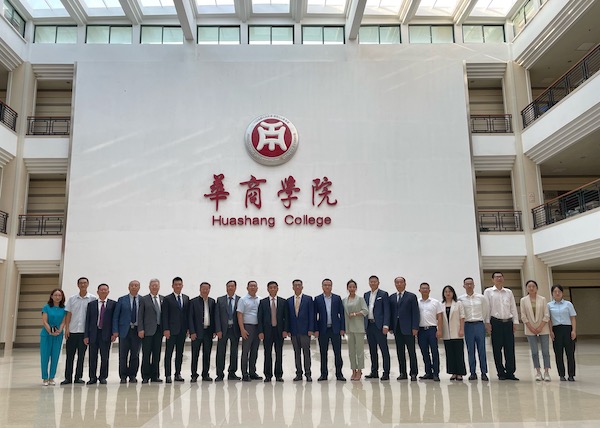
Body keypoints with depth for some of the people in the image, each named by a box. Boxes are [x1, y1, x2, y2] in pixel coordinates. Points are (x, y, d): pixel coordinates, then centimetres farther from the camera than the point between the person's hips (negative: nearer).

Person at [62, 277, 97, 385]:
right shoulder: (72, 299, 6)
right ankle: (68, 377, 11)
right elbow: (68, 314, 7)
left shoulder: (92, 298, 0)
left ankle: (78, 377, 13)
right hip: (72, 331, 2)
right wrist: (66, 328, -1)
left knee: (81, 355, 5)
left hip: (84, 331, -1)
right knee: (70, 355, 4)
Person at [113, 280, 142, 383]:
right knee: (123, 355, 3)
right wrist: (115, 331, -5)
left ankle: (133, 375, 16)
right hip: (124, 330, 0)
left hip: (138, 331, 1)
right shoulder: (122, 300, 4)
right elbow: (115, 316, 3)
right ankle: (123, 376, 14)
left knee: (135, 355, 5)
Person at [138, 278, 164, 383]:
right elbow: (140, 316, -1)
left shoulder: (163, 299, 11)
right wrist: (140, 329, -9)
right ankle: (145, 376, 7)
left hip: (159, 330, 3)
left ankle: (155, 375, 14)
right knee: (146, 354, -1)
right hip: (148, 330, -3)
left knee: (157, 354, 7)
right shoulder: (143, 299, 2)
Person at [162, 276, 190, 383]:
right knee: (169, 353, -1)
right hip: (171, 330, -4)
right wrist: (166, 329, -12)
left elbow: (188, 314, 12)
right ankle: (168, 375, 4)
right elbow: (164, 315, -5)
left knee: (180, 353, 9)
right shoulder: (167, 299, -1)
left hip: (182, 330, 4)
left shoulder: (186, 298, 11)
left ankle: (178, 374, 16)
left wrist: (188, 328, 5)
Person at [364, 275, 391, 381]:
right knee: (372, 350, 10)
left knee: (384, 349, -3)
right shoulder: (366, 295, 15)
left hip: (379, 325, -6)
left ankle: (386, 372, 0)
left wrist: (386, 325, -15)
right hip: (369, 325, 6)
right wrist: (364, 324, 8)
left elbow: (386, 311, -7)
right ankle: (374, 372, 16)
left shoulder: (383, 294, -1)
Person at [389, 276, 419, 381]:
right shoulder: (391, 298, 13)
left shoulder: (412, 296, 2)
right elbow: (390, 313, 12)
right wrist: (390, 327, 4)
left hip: (408, 328, -4)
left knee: (411, 352, 0)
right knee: (400, 352, 7)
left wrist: (415, 327, -10)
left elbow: (415, 313, -3)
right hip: (397, 328, 4)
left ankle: (413, 373, 6)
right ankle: (403, 373, 13)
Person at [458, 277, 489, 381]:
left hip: (479, 324, 0)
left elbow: (486, 310, 13)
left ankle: (484, 373, 6)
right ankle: (473, 373, 10)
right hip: (468, 325, 0)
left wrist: (483, 320, 10)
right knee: (470, 350, 4)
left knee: (482, 349, 0)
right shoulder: (460, 299, 2)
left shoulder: (481, 297, 4)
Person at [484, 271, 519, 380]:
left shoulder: (509, 292, 13)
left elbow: (513, 308, 13)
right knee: (497, 349, 1)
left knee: (510, 349, 0)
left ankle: (510, 372, 7)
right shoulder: (488, 292, 5)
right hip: (495, 322, -2)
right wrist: (487, 322, -6)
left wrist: (515, 322, 6)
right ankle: (501, 373, 9)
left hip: (508, 322, 3)